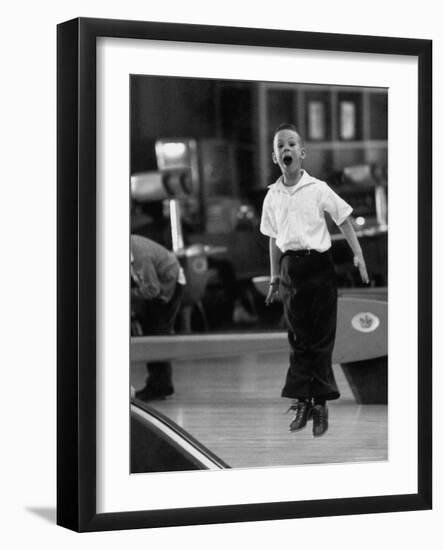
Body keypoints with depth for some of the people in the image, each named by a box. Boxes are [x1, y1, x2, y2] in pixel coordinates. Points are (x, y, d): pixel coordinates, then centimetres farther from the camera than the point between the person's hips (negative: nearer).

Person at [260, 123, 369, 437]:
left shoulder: (318, 189, -4)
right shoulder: (272, 196, 6)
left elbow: (344, 221, 2)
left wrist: (359, 256, -5)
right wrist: (275, 278, 14)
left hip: (319, 264, -3)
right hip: (291, 267, 3)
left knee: (322, 337, 1)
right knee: (298, 338, 7)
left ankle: (320, 402, 8)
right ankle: (301, 402, 13)